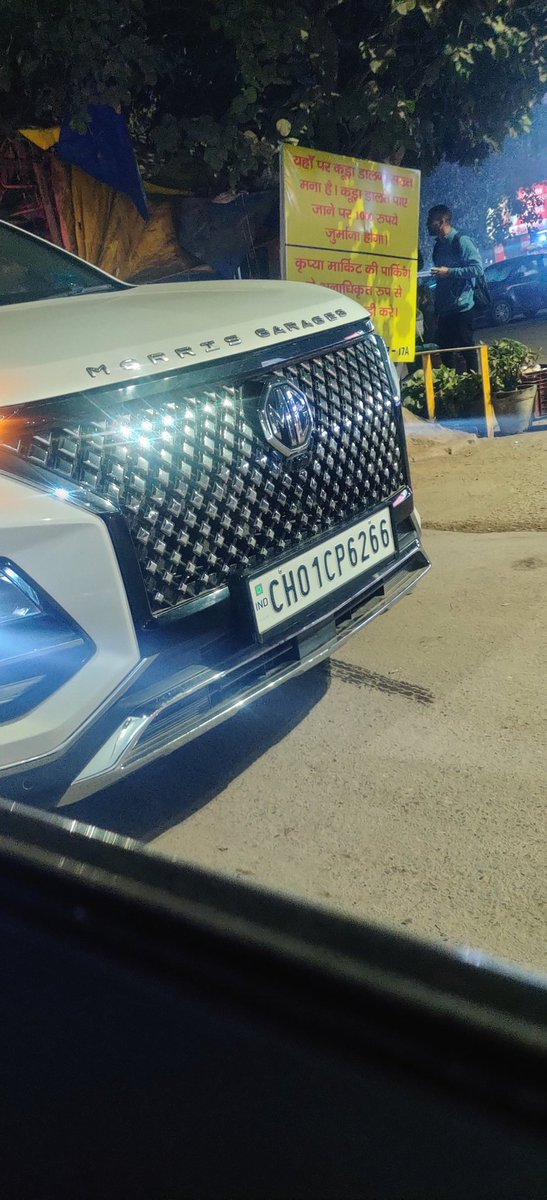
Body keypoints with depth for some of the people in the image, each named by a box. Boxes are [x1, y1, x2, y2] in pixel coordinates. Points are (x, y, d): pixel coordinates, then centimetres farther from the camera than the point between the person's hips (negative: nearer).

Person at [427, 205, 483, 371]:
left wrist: (449, 272, -19)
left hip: (461, 307, -8)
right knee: (444, 349, 10)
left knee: (466, 348, -2)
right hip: (444, 308, 8)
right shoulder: (438, 245, 15)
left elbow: (477, 268, -16)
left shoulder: (461, 241, -9)